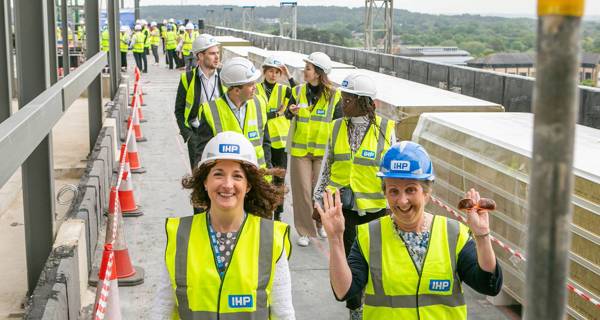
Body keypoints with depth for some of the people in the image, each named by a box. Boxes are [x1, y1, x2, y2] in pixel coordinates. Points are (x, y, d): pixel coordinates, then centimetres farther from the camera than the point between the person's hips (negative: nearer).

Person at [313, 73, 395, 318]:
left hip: (375, 206, -2)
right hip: (342, 204, 2)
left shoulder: (385, 129, -9)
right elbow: (326, 166, 9)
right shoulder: (337, 127, 1)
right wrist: (318, 200, 9)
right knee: (346, 257, 4)